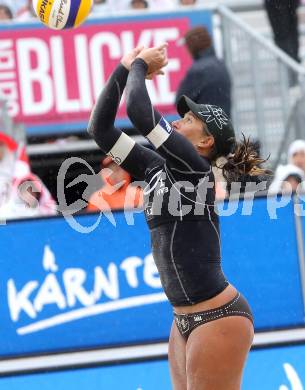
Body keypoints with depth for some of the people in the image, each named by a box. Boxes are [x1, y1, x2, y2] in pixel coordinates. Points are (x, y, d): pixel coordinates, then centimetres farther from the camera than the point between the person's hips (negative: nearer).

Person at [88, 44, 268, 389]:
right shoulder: (157, 170, 11)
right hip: (186, 319, 9)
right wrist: (124, 68, 10)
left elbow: (139, 112, -20)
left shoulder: (195, 167, -11)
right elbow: (100, 128, 14)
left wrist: (140, 65, -3)